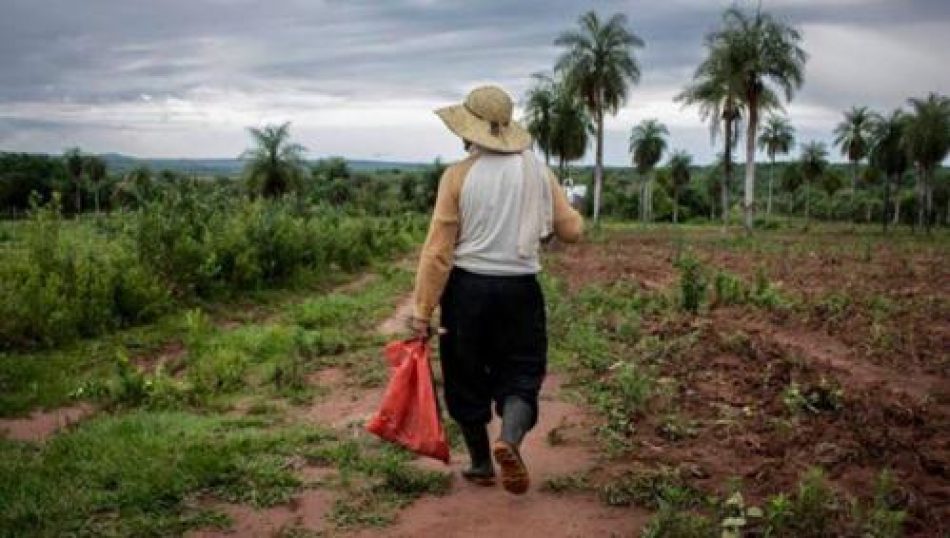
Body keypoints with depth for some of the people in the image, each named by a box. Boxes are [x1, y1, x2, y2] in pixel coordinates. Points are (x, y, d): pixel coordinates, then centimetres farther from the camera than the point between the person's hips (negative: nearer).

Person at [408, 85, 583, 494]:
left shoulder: (458, 175, -7)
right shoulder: (537, 171, 1)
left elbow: (437, 250, -9)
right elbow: (571, 230, 4)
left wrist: (422, 310, -5)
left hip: (467, 290, -1)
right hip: (519, 290, 1)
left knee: (467, 380, 14)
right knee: (520, 373, 10)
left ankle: (481, 465, 26)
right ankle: (509, 440, -18)